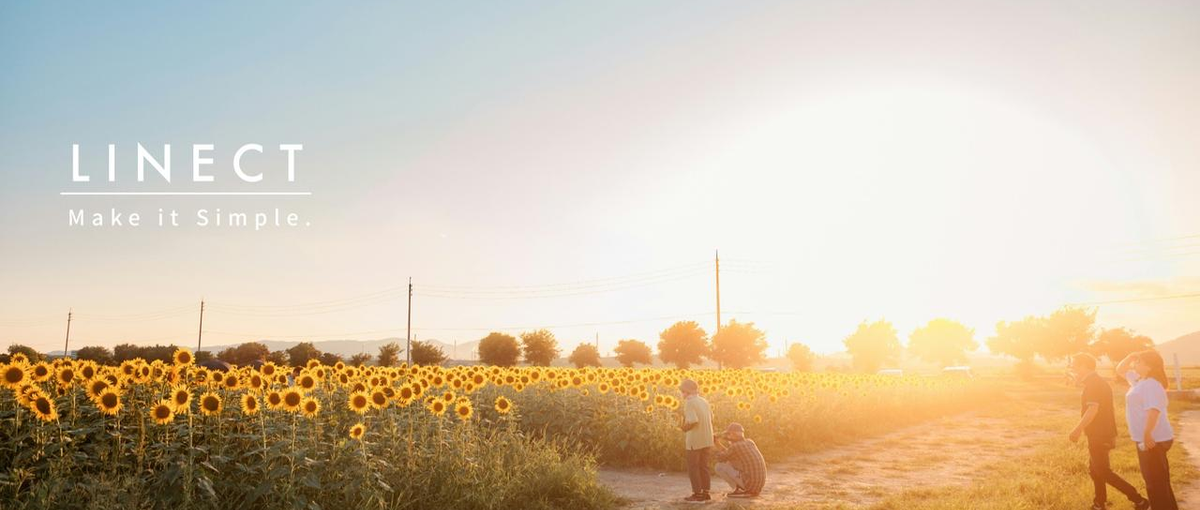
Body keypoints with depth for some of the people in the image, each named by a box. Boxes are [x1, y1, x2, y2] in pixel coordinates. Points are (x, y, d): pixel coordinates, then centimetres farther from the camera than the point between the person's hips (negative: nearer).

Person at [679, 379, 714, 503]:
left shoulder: (689, 403, -15)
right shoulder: (704, 401, 8)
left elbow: (693, 421, -25)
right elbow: (711, 419, 12)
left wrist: (683, 427, -7)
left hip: (694, 441, -7)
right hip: (707, 440, 7)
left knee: (693, 467, 3)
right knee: (703, 466, 15)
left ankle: (697, 494, 4)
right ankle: (705, 493, 19)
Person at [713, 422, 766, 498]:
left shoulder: (735, 447, -13)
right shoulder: (750, 442, 11)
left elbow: (720, 458, 2)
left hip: (748, 484, -8)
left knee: (719, 466, 0)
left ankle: (739, 490, 1)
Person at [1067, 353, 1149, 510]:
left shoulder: (1093, 383, -17)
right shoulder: (1098, 382, 14)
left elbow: (1092, 410, -25)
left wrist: (1077, 430, -23)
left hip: (1100, 436, -10)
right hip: (1100, 434, 10)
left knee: (1103, 471, -4)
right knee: (1094, 469, 16)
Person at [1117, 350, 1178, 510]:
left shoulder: (1151, 384, -20)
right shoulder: (1139, 380, 11)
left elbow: (1153, 410, -32)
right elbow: (1120, 370, 24)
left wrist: (1147, 433, -40)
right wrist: (1130, 357, 7)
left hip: (1153, 439, -10)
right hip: (1146, 438, 10)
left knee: (1155, 482, -3)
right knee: (1157, 480, 19)